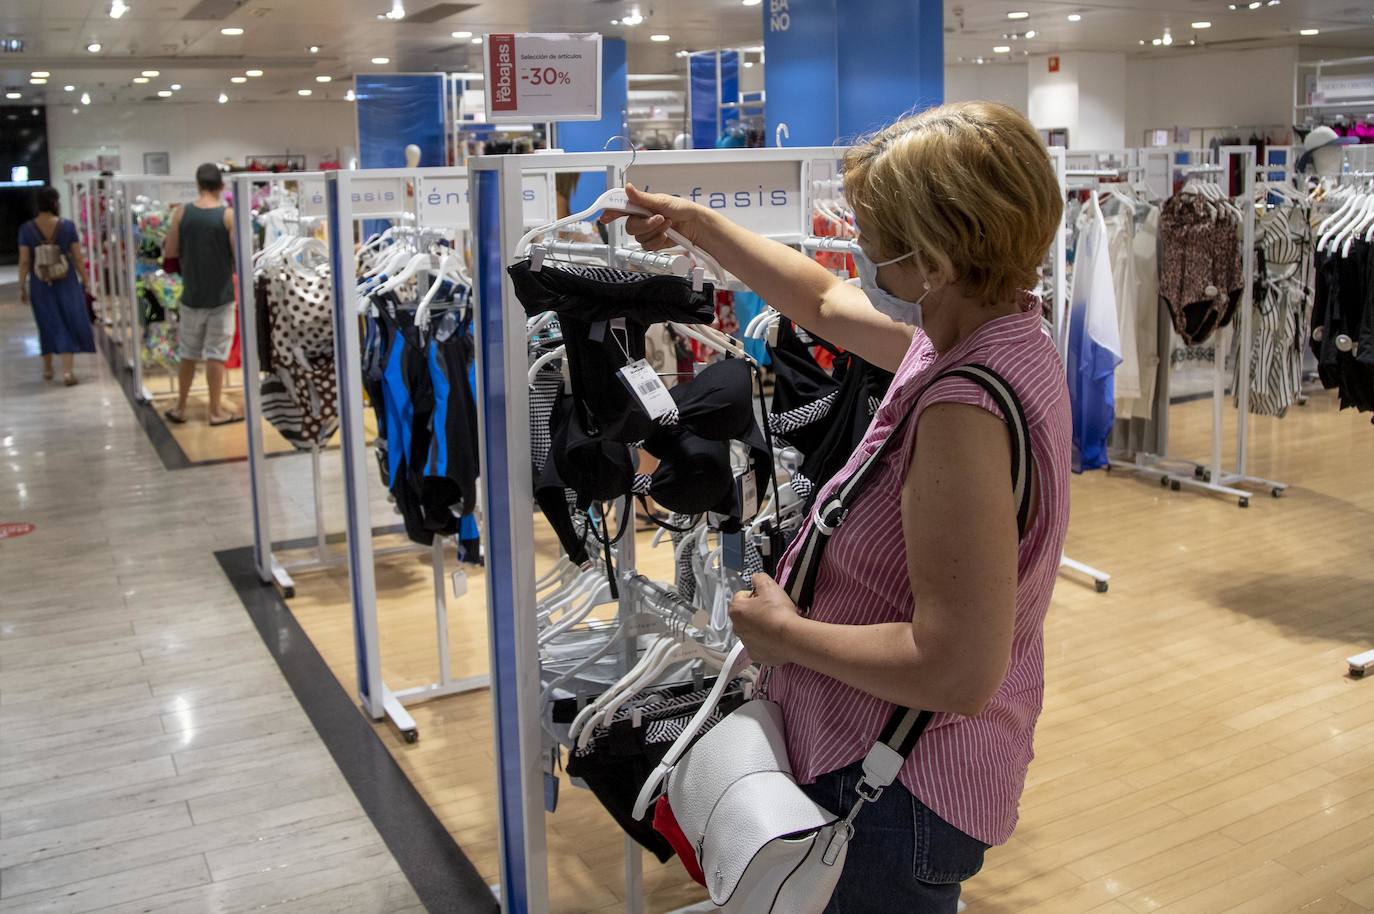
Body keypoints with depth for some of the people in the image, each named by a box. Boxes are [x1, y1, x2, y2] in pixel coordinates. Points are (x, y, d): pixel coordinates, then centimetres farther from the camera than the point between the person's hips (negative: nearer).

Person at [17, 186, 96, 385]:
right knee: (68, 323, 5)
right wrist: (85, 280, 8)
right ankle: (68, 370, -5)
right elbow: (78, 258, -4)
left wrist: (22, 287, 6)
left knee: (48, 323, 15)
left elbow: (24, 261, -4)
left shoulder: (27, 229, -6)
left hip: (41, 284, 1)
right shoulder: (67, 226, -7)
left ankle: (48, 369, 29)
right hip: (66, 282, -1)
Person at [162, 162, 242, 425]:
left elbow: (169, 252, 0)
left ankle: (180, 408, 23)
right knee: (216, 354, 3)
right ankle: (216, 411, 9)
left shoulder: (181, 213, -3)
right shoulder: (228, 215, -11)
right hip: (221, 295, -3)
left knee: (188, 353, 15)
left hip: (192, 294, 3)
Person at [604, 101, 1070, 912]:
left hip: (901, 791, -9)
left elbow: (959, 669, -34)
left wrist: (784, 632, -21)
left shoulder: (963, 408, -32)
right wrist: (695, 222, 18)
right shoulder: (1005, 332, -2)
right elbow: (823, 301, 14)